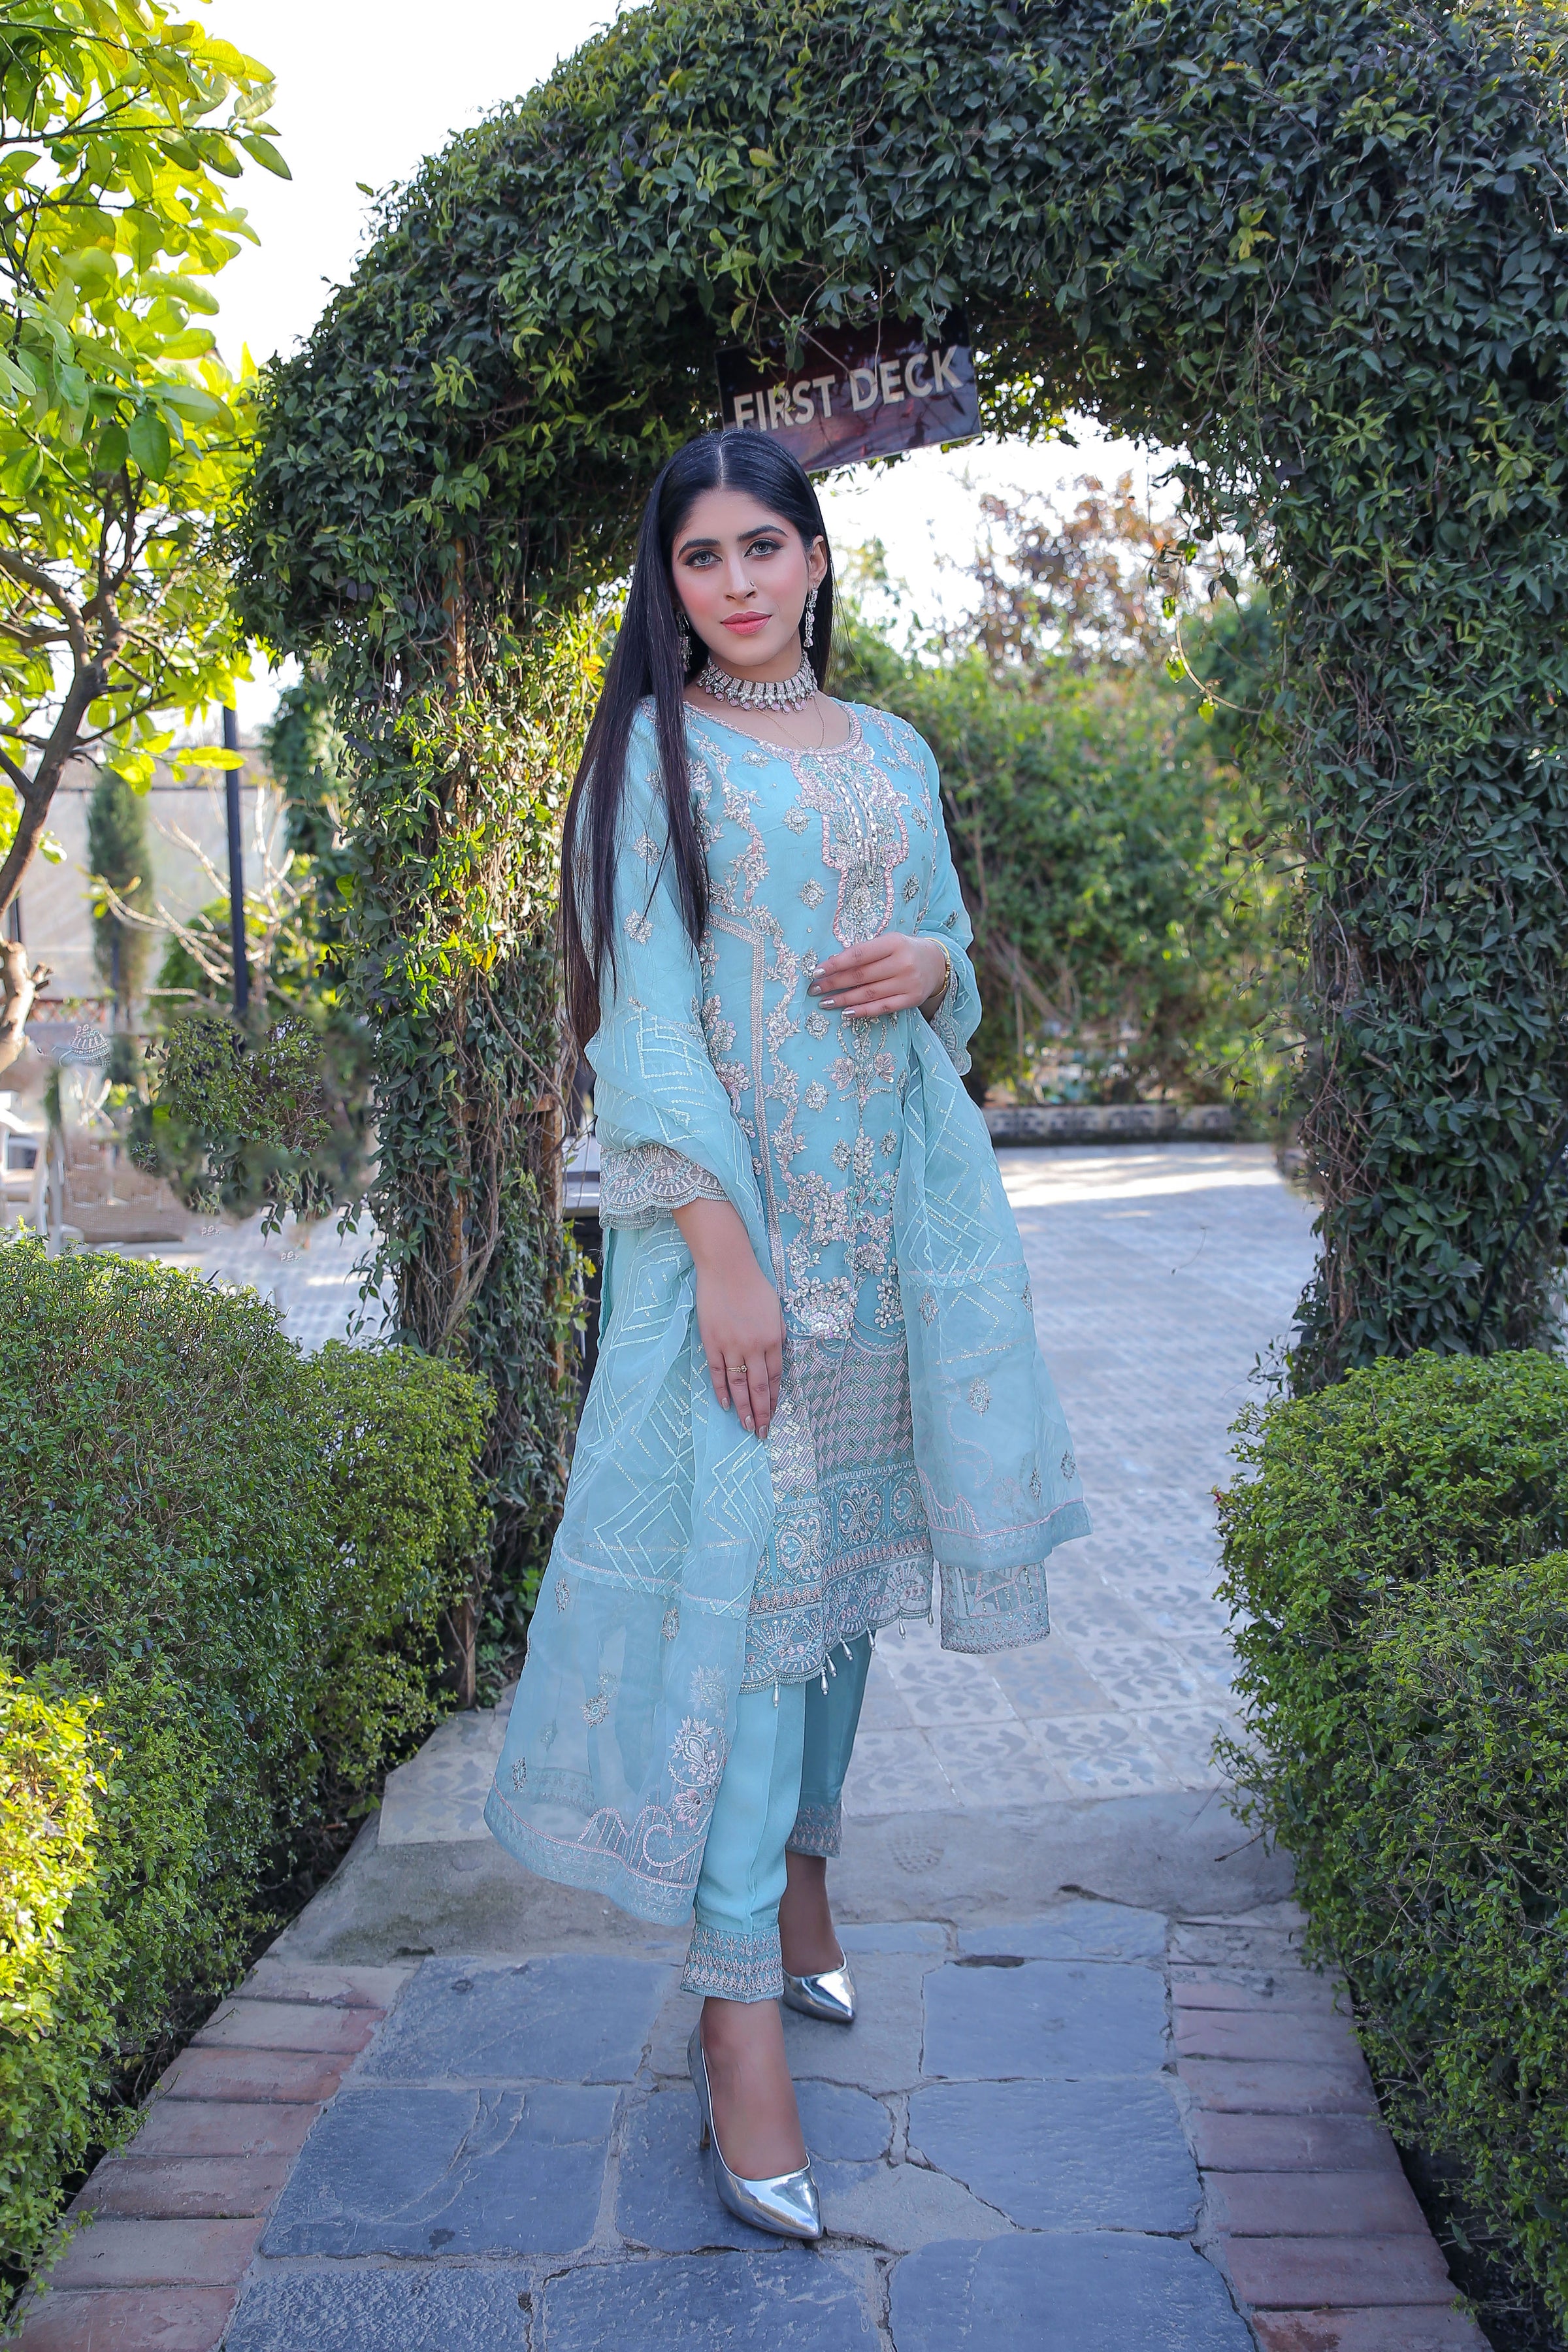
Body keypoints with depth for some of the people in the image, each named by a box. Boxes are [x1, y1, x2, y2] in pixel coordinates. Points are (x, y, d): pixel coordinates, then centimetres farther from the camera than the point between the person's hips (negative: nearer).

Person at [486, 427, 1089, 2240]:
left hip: (890, 1205, 5)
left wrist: (934, 965, -5)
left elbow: (957, 965, 21)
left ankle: (799, 1872, 30)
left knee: (848, 1537, 11)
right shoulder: (651, 755, -1)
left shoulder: (893, 758, 14)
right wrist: (720, 1247, -18)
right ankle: (737, 2007, -6)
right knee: (741, 1560, -9)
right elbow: (642, 1010, -9)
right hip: (728, 1216, -5)